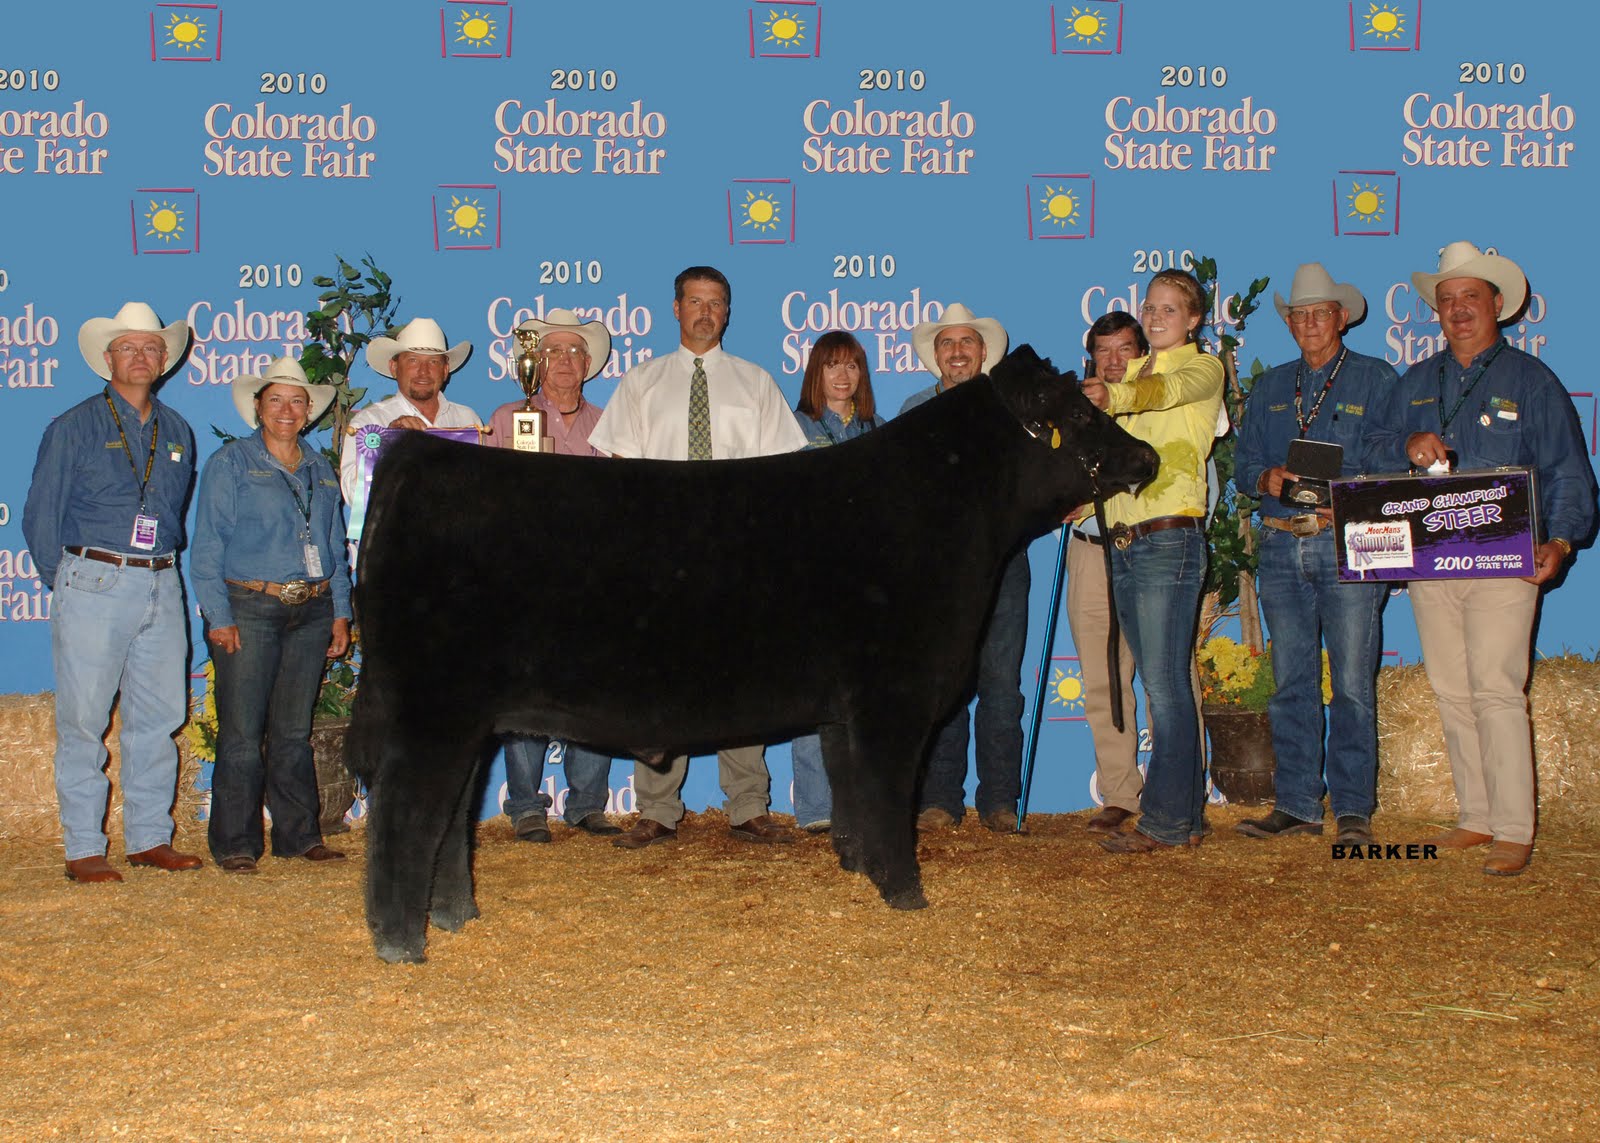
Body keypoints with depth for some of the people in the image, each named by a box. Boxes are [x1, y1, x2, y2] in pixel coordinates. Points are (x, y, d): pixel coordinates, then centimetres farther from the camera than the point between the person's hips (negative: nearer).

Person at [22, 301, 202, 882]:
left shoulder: (177, 431, 13)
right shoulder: (74, 428, 1)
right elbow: (41, 516, 3)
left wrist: (160, 567, 14)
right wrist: (66, 582, 4)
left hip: (162, 587, 5)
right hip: (94, 586, -4)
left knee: (158, 718, 7)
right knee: (83, 720, -2)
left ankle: (149, 837, 16)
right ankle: (83, 849, 4)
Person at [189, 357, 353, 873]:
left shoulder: (319, 469, 17)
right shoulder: (230, 463, 2)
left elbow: (336, 547, 20)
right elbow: (207, 546, -3)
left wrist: (340, 612, 11)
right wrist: (218, 617, -10)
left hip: (311, 612, 4)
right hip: (249, 610, -4)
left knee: (294, 730, 9)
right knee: (242, 732, -5)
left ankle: (299, 835, 15)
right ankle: (235, 844, 2)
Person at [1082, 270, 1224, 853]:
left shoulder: (1203, 368, -1)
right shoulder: (1132, 372, 21)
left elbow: (1167, 389, -25)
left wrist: (1111, 396, -44)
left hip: (1170, 538, -7)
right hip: (1123, 541, 7)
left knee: (1164, 683, -8)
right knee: (1165, 684, 10)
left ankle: (1166, 820, -4)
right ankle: (1186, 813, 16)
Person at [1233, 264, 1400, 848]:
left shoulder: (1375, 380, 6)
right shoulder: (1269, 388, 19)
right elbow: (1243, 461, 15)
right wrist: (1268, 478, -7)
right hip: (1282, 546, 4)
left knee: (1353, 684, -6)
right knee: (1291, 684, 6)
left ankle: (1353, 808, 0)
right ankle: (1296, 805, 11)